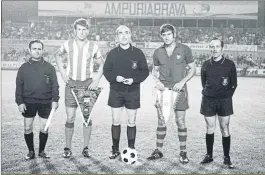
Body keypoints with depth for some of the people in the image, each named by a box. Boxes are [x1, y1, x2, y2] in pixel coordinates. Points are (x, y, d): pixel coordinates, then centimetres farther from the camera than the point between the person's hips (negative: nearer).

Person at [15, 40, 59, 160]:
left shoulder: (49, 67, 4)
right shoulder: (24, 68, 5)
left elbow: (54, 85, 4)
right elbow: (19, 86, 5)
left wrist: (55, 100, -4)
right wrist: (20, 102, -2)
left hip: (45, 103, 0)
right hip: (28, 103, 1)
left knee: (44, 129, 4)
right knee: (28, 128, 4)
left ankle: (42, 151, 21)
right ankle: (31, 151, 20)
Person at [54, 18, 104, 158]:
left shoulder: (93, 47, 0)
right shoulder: (68, 45, 1)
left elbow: (102, 64, 11)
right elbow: (57, 55, 19)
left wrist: (97, 79, -2)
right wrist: (62, 71, 7)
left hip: (88, 84, 0)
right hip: (71, 84, 0)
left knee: (87, 117, 4)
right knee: (70, 118, -1)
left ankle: (86, 148, 15)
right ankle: (68, 148, 11)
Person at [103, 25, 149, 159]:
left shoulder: (138, 53, 0)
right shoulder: (112, 53, 2)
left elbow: (145, 71, 1)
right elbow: (106, 70, 5)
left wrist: (134, 79, -15)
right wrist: (115, 78, -14)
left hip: (133, 91, 0)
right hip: (116, 91, 1)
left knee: (131, 122, 5)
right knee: (115, 121, 4)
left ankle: (131, 149, 19)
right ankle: (115, 149, 17)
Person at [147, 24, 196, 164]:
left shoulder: (184, 50, -1)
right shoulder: (158, 52, 6)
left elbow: (192, 69, 3)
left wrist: (182, 82, -10)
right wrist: (157, 81, -4)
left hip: (179, 89, -2)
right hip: (163, 89, 2)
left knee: (180, 122, 1)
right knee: (161, 121, 6)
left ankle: (183, 153, 12)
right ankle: (158, 151, 16)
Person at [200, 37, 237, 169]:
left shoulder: (230, 64, -1)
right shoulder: (206, 64, 4)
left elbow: (234, 84, 5)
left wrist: (227, 96, 0)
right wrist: (208, 93, 7)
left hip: (224, 101, -1)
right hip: (208, 100, 2)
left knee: (224, 129, 0)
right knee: (210, 128, 5)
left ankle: (227, 157, 9)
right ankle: (209, 155, 17)